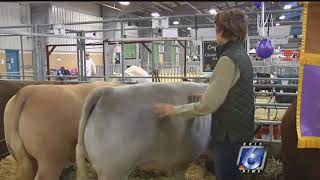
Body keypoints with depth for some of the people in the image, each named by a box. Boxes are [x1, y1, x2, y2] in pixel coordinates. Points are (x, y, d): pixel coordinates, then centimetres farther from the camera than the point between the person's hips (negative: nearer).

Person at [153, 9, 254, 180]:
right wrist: (204, 95, 25)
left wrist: (174, 110, -14)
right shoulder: (242, 55, 11)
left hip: (230, 133, -9)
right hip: (239, 129, 10)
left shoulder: (228, 59, -20)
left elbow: (208, 104, -23)